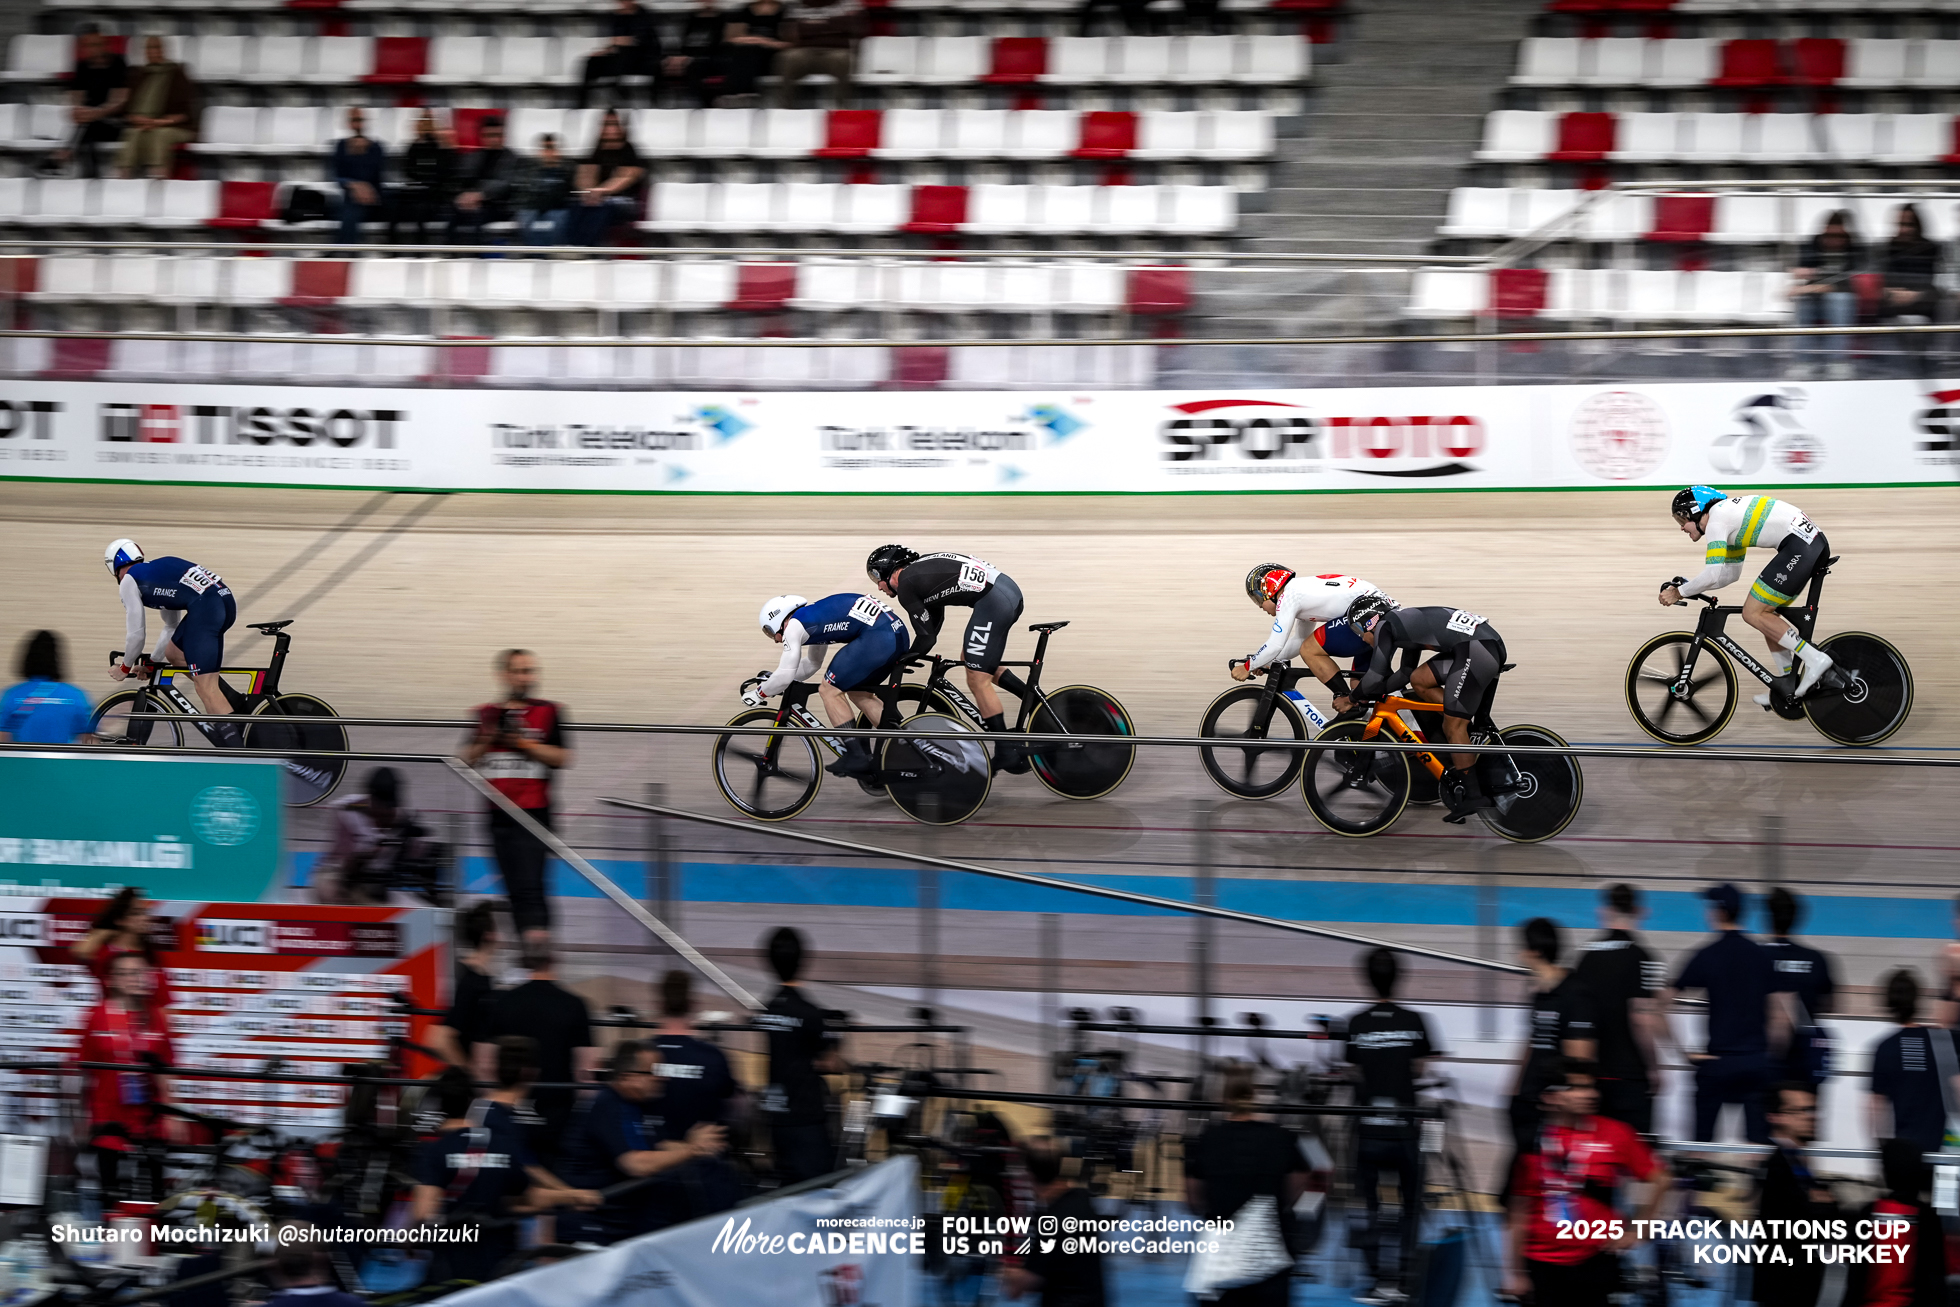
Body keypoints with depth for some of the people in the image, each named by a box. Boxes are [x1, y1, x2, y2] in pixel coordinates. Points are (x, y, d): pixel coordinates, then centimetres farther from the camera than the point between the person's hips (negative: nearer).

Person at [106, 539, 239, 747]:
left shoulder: (129, 580, 10)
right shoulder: (156, 571, 34)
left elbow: (136, 634, 9)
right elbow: (172, 627, 41)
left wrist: (125, 668, 25)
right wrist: (152, 662, 47)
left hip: (204, 607, -9)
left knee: (205, 686, -11)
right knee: (173, 653, 27)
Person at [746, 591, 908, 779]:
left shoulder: (794, 626, 3)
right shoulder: (814, 617, 30)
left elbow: (785, 676, 2)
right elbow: (812, 663, 45)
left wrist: (758, 694, 18)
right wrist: (772, 679, 44)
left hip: (877, 637, -10)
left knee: (830, 690, 1)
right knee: (858, 694, 22)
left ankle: (856, 756, -1)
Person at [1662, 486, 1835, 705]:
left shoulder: (1716, 520, -6)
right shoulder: (1729, 517, 24)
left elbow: (1713, 575, -13)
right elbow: (1731, 574, 30)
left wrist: (1679, 593, 0)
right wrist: (1687, 585, 24)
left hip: (1799, 546, -10)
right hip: (1815, 541, 10)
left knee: (1753, 614, -7)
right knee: (1765, 613, 16)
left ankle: (1815, 659, -12)